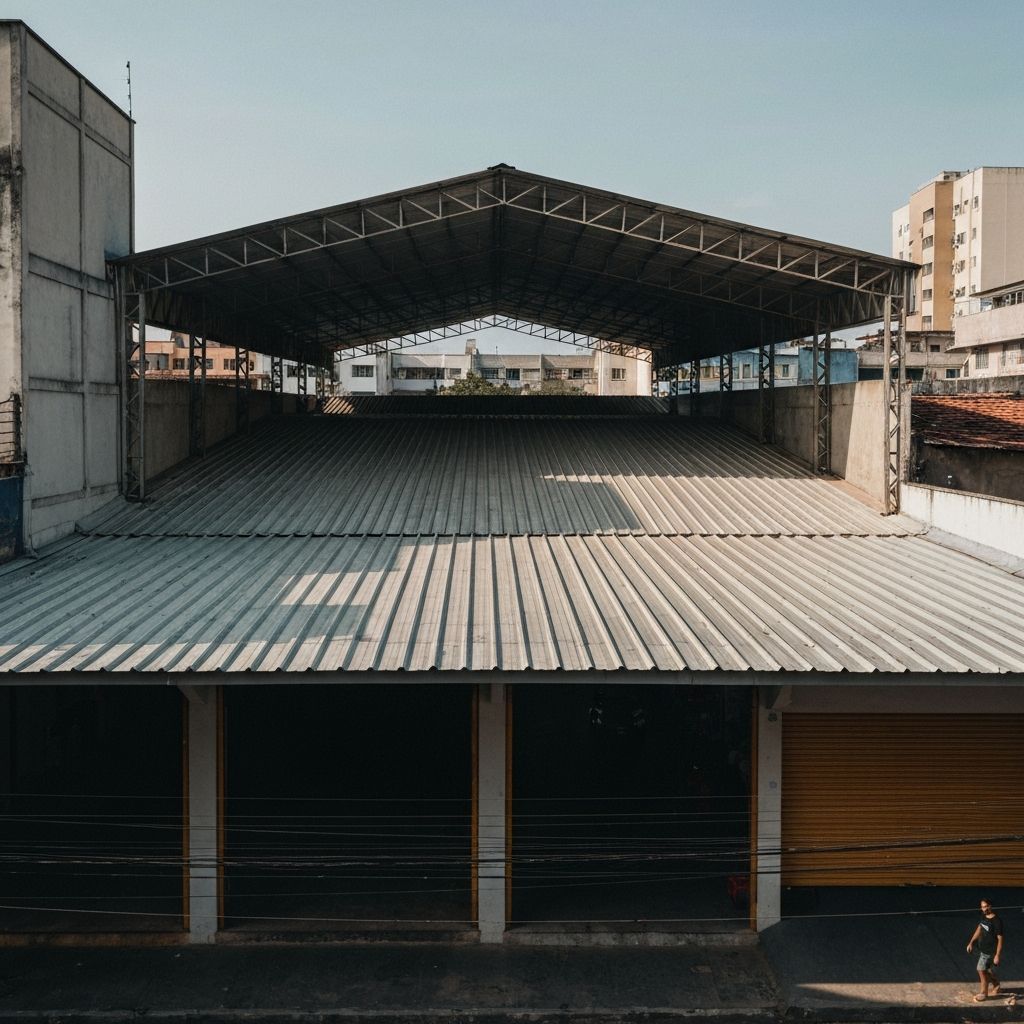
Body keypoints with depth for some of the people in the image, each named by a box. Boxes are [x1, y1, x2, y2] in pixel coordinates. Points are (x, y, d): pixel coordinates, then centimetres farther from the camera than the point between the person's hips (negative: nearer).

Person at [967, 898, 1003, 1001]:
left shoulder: (996, 921, -25)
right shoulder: (984, 916, -2)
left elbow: (1000, 939, -21)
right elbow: (979, 929, 13)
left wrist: (997, 955, -20)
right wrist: (971, 942, 12)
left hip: (990, 951, -7)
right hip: (982, 948, 7)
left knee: (981, 970, -2)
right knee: (986, 970, 20)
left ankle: (983, 993, 16)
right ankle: (996, 985, 43)